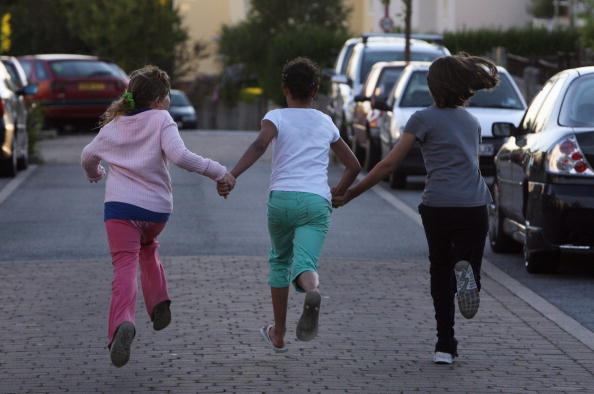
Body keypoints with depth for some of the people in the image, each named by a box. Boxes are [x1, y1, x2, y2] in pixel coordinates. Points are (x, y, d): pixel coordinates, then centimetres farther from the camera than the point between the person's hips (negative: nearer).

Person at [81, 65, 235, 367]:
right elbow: (179, 155, -16)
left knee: (125, 266, -13)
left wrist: (94, 173, 48)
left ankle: (122, 323, -37)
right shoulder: (161, 120, 0)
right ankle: (158, 303, 23)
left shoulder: (114, 125, 13)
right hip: (156, 208, 0)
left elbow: (88, 156, 26)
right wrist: (218, 172, -11)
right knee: (147, 250, 32)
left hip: (119, 206, 0)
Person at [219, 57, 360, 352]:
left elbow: (259, 145, -14)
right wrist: (336, 195, 38)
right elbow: (354, 166, 25)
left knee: (280, 261, 20)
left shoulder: (277, 117, 8)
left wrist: (232, 176, -23)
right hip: (317, 201, 1)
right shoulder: (326, 123, 20)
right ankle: (312, 291, -50)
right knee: (304, 263, -12)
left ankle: (278, 335, 25)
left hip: (282, 198, -1)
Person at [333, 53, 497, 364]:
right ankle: (465, 271, -26)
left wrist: (350, 194, 3)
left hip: (438, 206, -2)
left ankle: (445, 346, 4)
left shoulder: (424, 119, 2)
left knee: (440, 273, 12)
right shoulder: (471, 120, 18)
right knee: (468, 262, 12)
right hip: (474, 206, 2)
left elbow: (388, 164, -2)